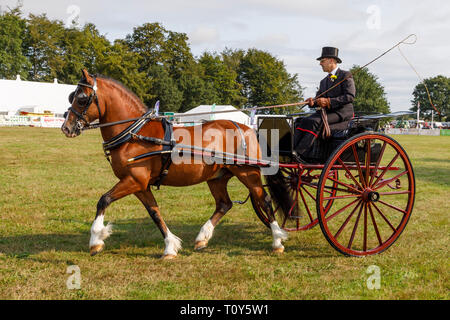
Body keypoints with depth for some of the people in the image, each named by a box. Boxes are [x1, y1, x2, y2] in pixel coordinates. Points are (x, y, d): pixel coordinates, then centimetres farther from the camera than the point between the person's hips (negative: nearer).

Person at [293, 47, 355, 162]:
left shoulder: (345, 75, 0)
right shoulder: (324, 81, 24)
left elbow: (350, 96, -12)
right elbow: (318, 98, 15)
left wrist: (328, 101, -21)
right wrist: (312, 102, -11)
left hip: (342, 112, -7)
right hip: (325, 112, 7)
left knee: (314, 122, -31)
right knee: (302, 121, -18)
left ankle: (300, 153, -39)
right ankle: (291, 150, -32)